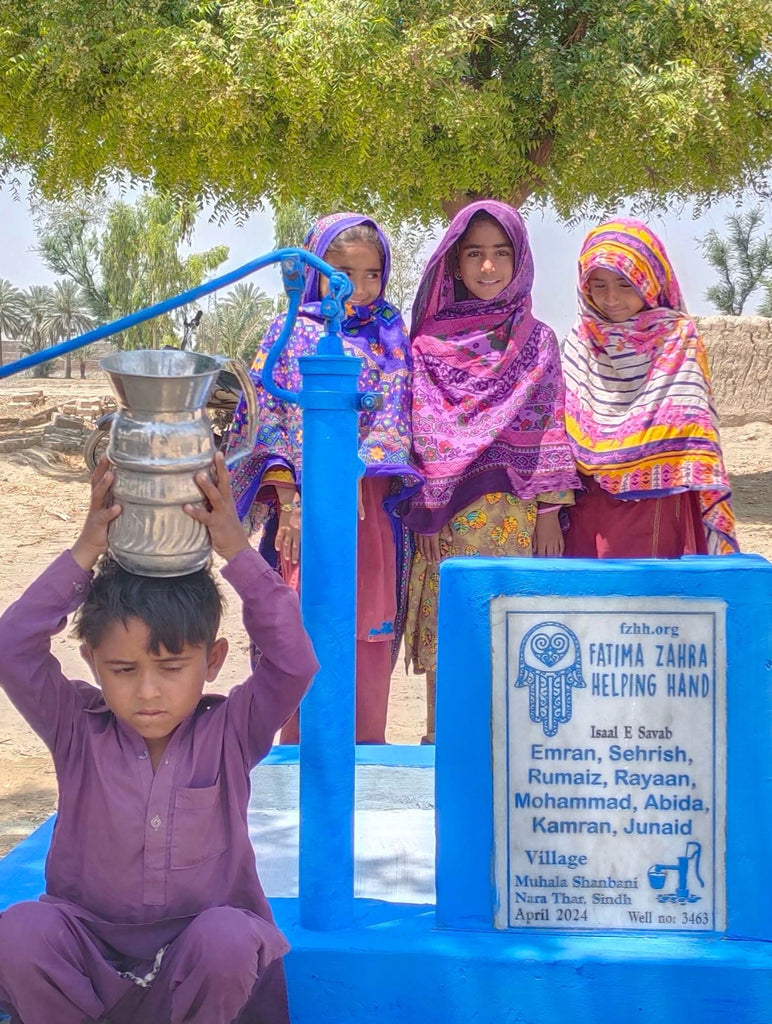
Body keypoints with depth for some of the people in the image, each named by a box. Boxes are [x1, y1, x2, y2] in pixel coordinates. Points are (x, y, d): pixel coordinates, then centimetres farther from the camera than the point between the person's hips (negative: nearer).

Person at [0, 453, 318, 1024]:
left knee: (227, 937, -35)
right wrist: (85, 555, -17)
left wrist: (237, 553, -19)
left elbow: (293, 662, -16)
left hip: (200, 957, 0)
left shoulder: (230, 733, -3)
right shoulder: (78, 730, -1)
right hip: (89, 951, 1)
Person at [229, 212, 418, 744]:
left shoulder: (390, 333, 10)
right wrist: (287, 501, -11)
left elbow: (396, 413, 1)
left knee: (373, 625, 5)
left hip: (373, 501, 2)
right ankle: (302, 742, 11)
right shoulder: (291, 334, 4)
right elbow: (272, 420, -1)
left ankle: (368, 743, 16)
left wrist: (362, 474, -14)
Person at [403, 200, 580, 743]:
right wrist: (425, 511, -6)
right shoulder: (430, 342, 4)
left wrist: (550, 511, -1)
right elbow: (421, 432, 1)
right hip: (449, 513, -1)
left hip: (516, 514, 1)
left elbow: (551, 429, 5)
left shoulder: (537, 341, 8)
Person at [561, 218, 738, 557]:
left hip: (658, 502, -3)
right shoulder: (581, 342, 8)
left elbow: (698, 426, -3)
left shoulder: (679, 340, -2)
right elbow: (565, 428, 11)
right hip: (590, 503, 3)